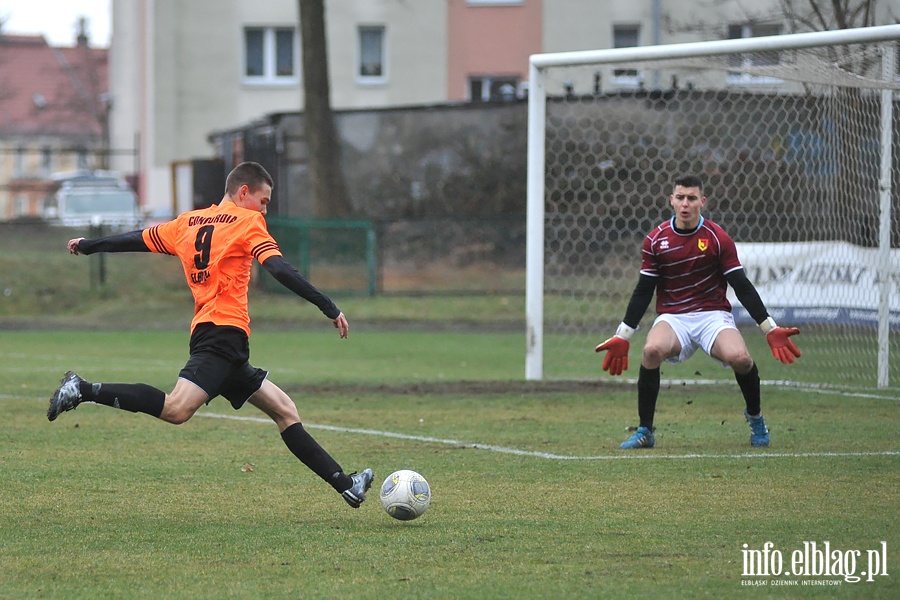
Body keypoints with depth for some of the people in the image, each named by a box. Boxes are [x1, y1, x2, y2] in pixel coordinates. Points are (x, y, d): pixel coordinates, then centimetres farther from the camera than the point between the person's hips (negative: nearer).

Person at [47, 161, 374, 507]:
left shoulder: (187, 223, 20)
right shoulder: (247, 222, 2)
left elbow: (136, 240, 28)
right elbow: (280, 270, -10)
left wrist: (88, 245, 45)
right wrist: (329, 308, -11)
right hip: (225, 329, -9)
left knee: (284, 410, 10)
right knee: (176, 409, -25)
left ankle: (345, 485, 8)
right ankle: (83, 391, -25)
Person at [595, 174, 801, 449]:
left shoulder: (717, 238, -2)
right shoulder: (655, 240, 3)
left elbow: (742, 287, 0)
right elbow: (643, 292, 9)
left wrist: (770, 329, -6)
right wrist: (622, 337, 6)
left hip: (713, 314, -1)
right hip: (672, 317, 1)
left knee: (739, 357, -31)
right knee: (652, 350, -33)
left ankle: (754, 417, 3)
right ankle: (644, 431, -17)